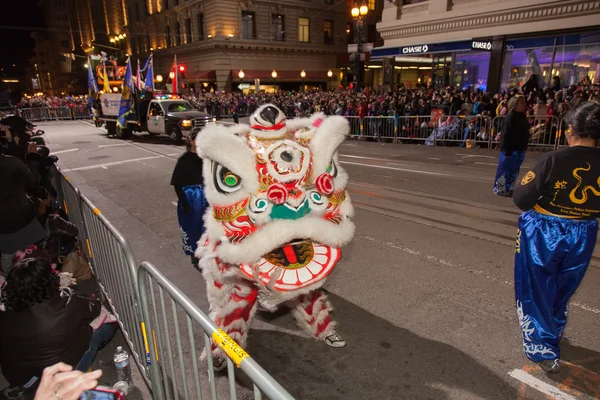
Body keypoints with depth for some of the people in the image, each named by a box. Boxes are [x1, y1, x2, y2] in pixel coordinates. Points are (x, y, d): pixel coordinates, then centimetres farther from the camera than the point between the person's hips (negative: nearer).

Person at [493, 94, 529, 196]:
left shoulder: (522, 116, 10)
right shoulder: (510, 117, -16)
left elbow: (524, 132, 18)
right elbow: (505, 135, -19)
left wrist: (524, 147, 13)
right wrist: (507, 151, -22)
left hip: (519, 149, 8)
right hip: (510, 149, -8)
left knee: (514, 170, 14)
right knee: (505, 169, 0)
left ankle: (509, 188, 25)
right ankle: (499, 188, 10)